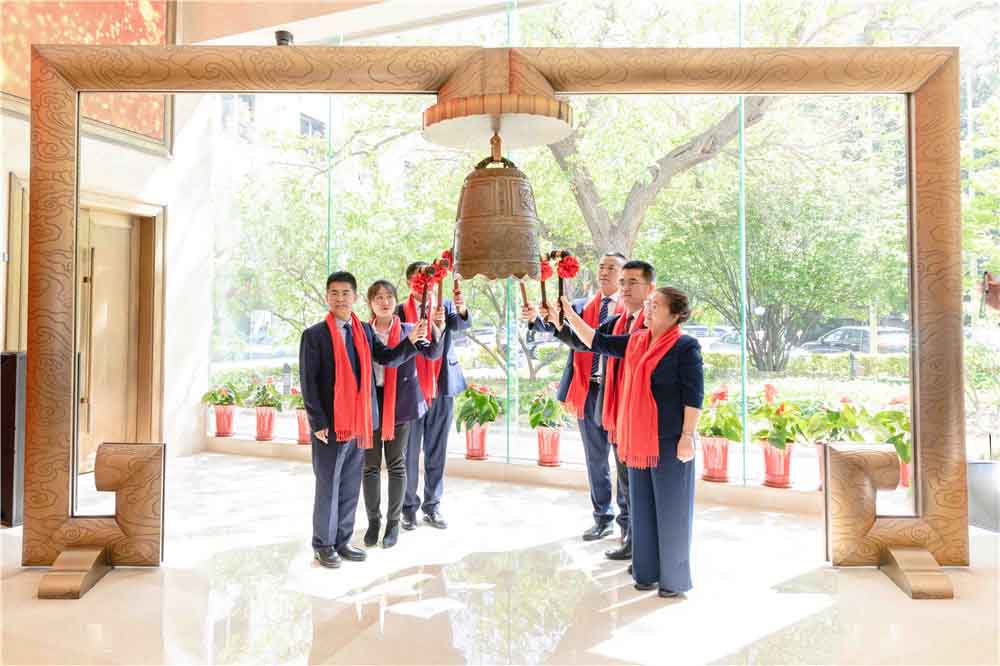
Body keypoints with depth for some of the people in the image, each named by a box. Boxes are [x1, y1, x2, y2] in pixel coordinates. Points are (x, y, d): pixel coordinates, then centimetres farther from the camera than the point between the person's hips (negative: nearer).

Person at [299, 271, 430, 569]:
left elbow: (388, 358, 7)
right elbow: (307, 381, -7)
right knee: (328, 485, 6)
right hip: (331, 423, -5)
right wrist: (318, 422, -11)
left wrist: (411, 341, -9)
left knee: (350, 486, 13)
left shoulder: (365, 331, 10)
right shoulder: (314, 335, -5)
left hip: (359, 421, 5)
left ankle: (342, 541, 27)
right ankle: (323, 545, 21)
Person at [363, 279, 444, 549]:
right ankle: (373, 520, 23)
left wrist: (437, 331, -33)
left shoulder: (409, 330, -2)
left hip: (400, 404, -1)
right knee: (370, 465, 8)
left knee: (396, 464, 7)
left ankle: (393, 521, 20)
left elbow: (433, 354, -16)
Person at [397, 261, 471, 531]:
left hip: (442, 387, 2)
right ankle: (409, 507, 20)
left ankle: (432, 506, 22)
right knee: (409, 452, 7)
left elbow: (462, 324, -15)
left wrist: (462, 309, -35)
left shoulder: (446, 306, 5)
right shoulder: (400, 311, 0)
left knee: (437, 452, 10)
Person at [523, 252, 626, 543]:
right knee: (595, 459, 14)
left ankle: (628, 520, 22)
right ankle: (603, 518, 28)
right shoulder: (582, 305, 8)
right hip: (589, 391, 4)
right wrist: (536, 318, -25)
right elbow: (558, 325, -6)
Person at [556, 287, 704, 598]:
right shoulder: (636, 342, 9)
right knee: (642, 507, 14)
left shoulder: (686, 347, -10)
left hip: (670, 440, -7)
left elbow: (694, 396, -13)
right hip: (639, 439, 7)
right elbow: (597, 341, 15)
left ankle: (675, 578, 18)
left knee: (671, 509, 3)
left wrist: (688, 436, -17)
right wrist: (569, 314, 9)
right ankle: (647, 572, 27)